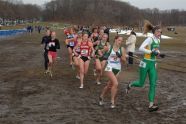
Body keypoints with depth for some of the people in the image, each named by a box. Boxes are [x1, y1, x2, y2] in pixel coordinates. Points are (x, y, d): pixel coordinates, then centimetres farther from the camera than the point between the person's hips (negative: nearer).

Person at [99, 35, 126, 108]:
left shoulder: (122, 49, 1)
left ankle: (101, 97, 39)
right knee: (116, 83, -21)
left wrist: (120, 56, -14)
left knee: (109, 85, 14)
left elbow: (124, 60, 0)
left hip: (117, 69, 4)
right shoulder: (109, 47, -4)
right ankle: (112, 101, -9)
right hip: (109, 68, -4)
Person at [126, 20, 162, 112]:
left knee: (153, 84, -3)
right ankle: (130, 85, 39)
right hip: (146, 63, -6)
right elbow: (141, 48, -27)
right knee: (141, 84, 5)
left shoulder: (158, 40, 8)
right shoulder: (149, 39, -15)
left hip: (153, 64, 7)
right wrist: (151, 52, -27)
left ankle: (151, 105, -2)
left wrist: (157, 52, 4)